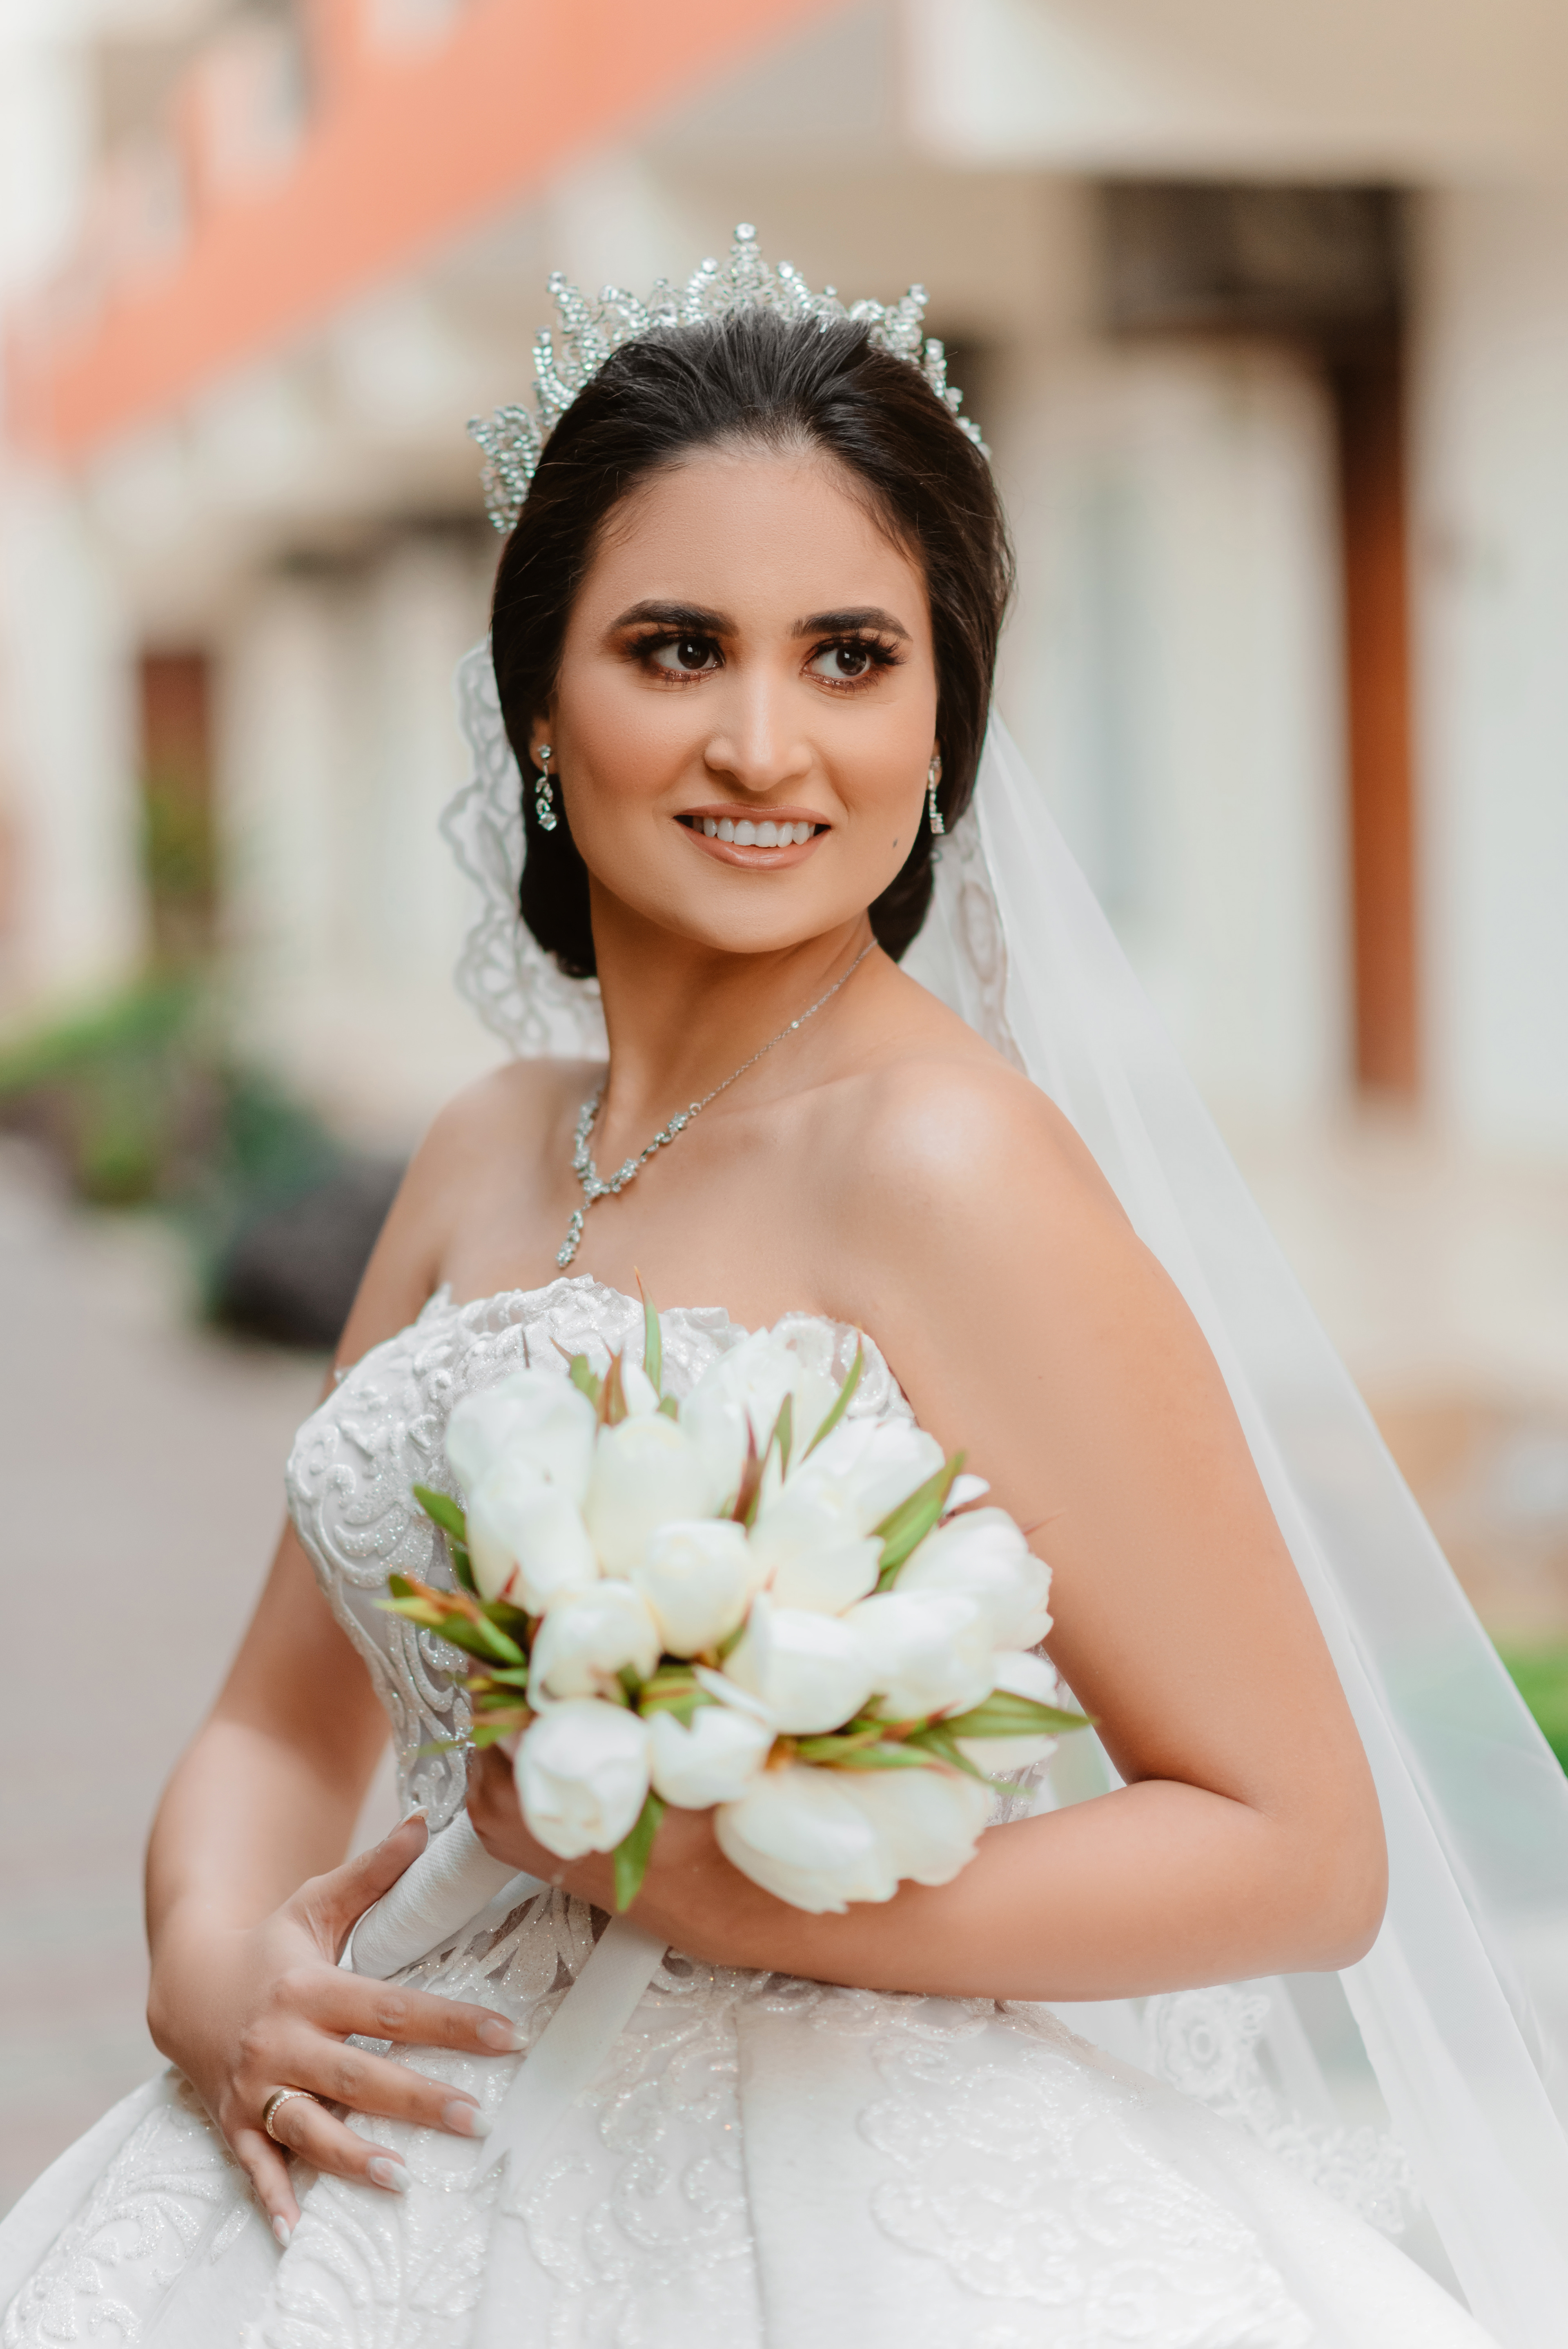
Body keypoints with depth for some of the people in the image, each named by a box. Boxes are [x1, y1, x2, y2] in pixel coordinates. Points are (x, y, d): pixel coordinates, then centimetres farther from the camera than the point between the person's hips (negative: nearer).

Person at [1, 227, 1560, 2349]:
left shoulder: (950, 1166, -15)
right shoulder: (488, 1158, 6)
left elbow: (1301, 1854, -14)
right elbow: (288, 1721, 14)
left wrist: (696, 1872, -18)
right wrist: (210, 1969, -6)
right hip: (452, 2163, 5)